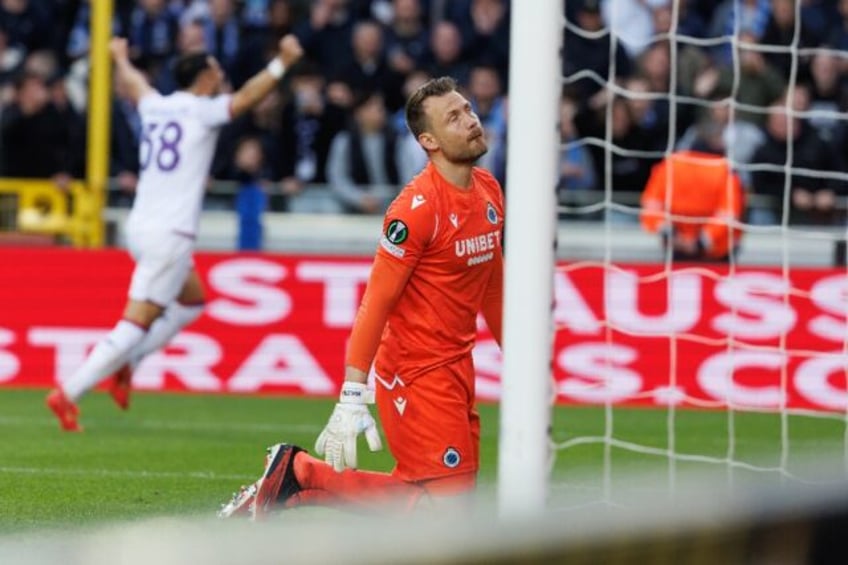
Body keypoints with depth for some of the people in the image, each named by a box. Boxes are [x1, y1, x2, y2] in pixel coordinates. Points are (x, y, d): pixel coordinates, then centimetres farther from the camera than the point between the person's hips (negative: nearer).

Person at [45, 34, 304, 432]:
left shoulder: (155, 107, 13)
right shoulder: (202, 111, -6)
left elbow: (134, 83, 34)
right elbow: (247, 97, -21)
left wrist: (120, 58, 54)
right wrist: (282, 63, -17)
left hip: (141, 226, 9)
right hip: (169, 234, -9)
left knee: (192, 300, 25)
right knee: (138, 322, -9)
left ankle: (123, 361, 14)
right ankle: (68, 394, -16)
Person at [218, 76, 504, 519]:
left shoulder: (489, 190, 7)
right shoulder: (417, 208, -18)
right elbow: (376, 301, -19)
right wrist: (352, 400, -23)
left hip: (457, 367, 8)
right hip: (415, 372, -8)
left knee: (456, 491, 5)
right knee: (447, 501, -11)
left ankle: (294, 472, 11)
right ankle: (299, 474, -1)